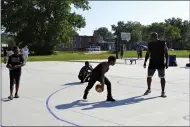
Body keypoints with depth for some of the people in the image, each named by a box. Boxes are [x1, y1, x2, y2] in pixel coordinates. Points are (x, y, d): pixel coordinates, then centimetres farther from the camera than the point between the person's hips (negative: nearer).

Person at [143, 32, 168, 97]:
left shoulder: (163, 43, -5)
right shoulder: (150, 44, 5)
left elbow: (166, 53, -5)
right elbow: (147, 53, 12)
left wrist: (166, 63, -10)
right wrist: (145, 62, 6)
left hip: (161, 63, -3)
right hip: (152, 63, 4)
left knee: (162, 77, -4)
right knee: (149, 76, 5)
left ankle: (163, 91, 5)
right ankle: (149, 89, 25)